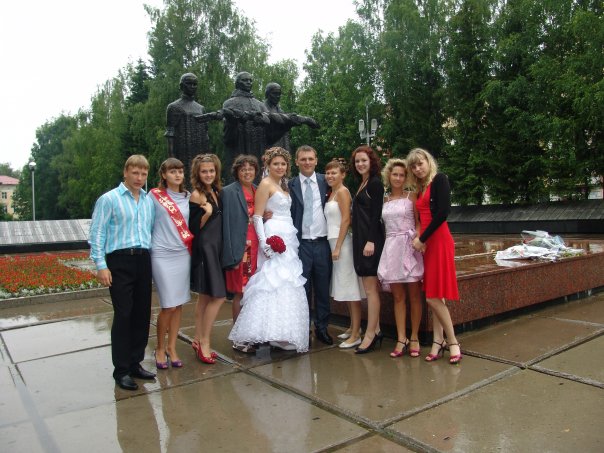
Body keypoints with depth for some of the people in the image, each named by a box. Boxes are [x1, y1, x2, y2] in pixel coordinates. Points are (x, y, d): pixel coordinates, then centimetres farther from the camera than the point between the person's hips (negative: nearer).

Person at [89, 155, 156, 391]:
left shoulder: (149, 201, 13)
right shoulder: (109, 199, -1)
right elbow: (97, 234, -4)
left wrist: (153, 259, 6)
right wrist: (101, 265, -10)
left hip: (143, 260, 5)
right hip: (120, 260, -5)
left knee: (142, 314, 9)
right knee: (123, 315, -3)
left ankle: (135, 363, 23)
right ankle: (121, 369, 10)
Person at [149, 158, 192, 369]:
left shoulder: (188, 197, 11)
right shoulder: (154, 195, -2)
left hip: (183, 254, 4)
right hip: (162, 255, -4)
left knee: (179, 304, 7)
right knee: (169, 305, -5)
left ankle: (172, 348, 22)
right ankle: (160, 348, 18)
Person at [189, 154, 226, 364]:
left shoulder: (215, 192, 12)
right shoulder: (197, 195, -12)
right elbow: (194, 228, -14)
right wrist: (206, 213, -27)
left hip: (214, 248, 8)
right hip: (204, 249, -8)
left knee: (205, 297, 13)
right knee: (217, 296, -8)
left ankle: (198, 340, 22)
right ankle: (204, 342, 5)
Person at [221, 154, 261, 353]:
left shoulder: (259, 190, 13)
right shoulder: (229, 192, -4)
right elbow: (227, 224, -10)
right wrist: (233, 254, -14)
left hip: (257, 247, 6)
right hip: (241, 249, -5)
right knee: (240, 293, 1)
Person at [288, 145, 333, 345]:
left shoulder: (325, 181, 6)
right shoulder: (290, 185, 2)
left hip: (322, 242, 1)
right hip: (301, 244, -1)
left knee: (323, 287, 9)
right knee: (302, 288, 6)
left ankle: (322, 327, 24)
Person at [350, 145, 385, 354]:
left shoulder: (375, 183, -7)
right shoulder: (362, 184, 18)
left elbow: (376, 214, -15)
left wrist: (371, 241, -21)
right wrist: (362, 241, 15)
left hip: (370, 240, -9)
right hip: (360, 240, 9)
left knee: (370, 288, -6)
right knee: (370, 288, 11)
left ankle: (370, 334, 0)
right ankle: (376, 330, 18)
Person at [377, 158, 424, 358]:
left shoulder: (411, 196, 4)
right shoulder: (384, 200, 13)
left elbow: (419, 222, 0)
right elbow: (382, 224, 13)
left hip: (409, 246, -3)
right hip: (391, 247, 3)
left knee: (414, 294, 1)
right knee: (398, 296, 5)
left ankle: (414, 338, 12)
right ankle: (401, 339, 10)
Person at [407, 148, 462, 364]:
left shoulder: (439, 179, -5)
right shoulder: (421, 187, 17)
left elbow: (443, 212, -16)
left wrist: (422, 238, -11)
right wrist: (419, 237, -2)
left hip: (438, 240, -8)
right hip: (426, 242, 8)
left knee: (433, 296, -8)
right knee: (433, 296, 8)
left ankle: (453, 342, 6)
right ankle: (438, 341, 15)